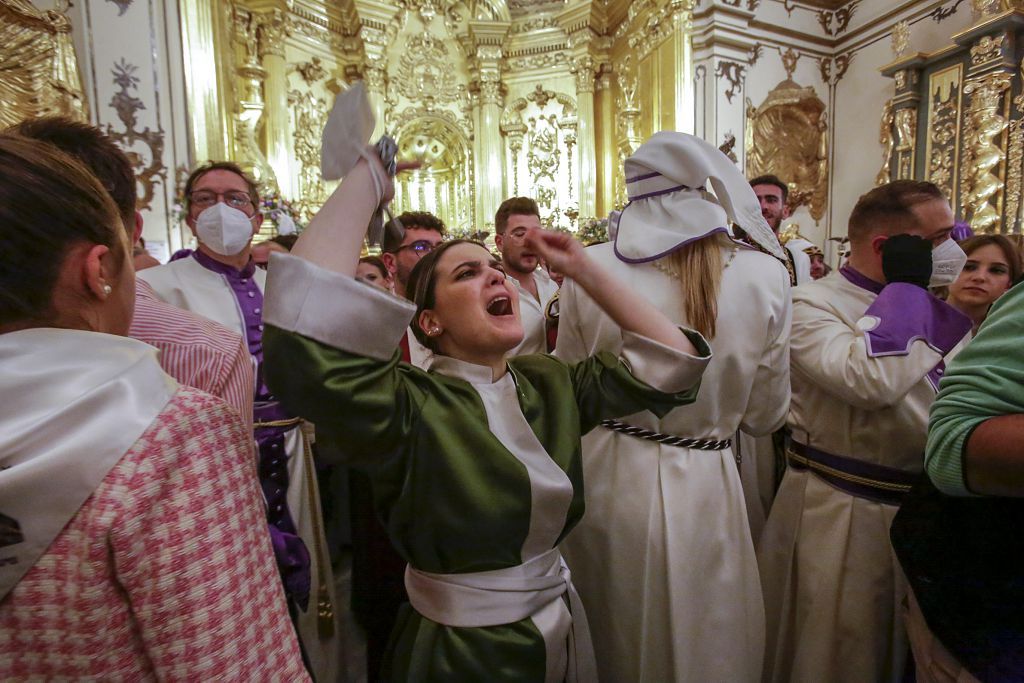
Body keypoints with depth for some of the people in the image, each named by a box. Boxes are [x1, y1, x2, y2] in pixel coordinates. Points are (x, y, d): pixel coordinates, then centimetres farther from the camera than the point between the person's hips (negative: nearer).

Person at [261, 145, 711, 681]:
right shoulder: (410, 407, -21)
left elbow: (672, 357, -3)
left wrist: (585, 272, -6)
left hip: (563, 627, 5)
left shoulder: (550, 383, -3)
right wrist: (366, 179, -30)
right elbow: (303, 335, -39)